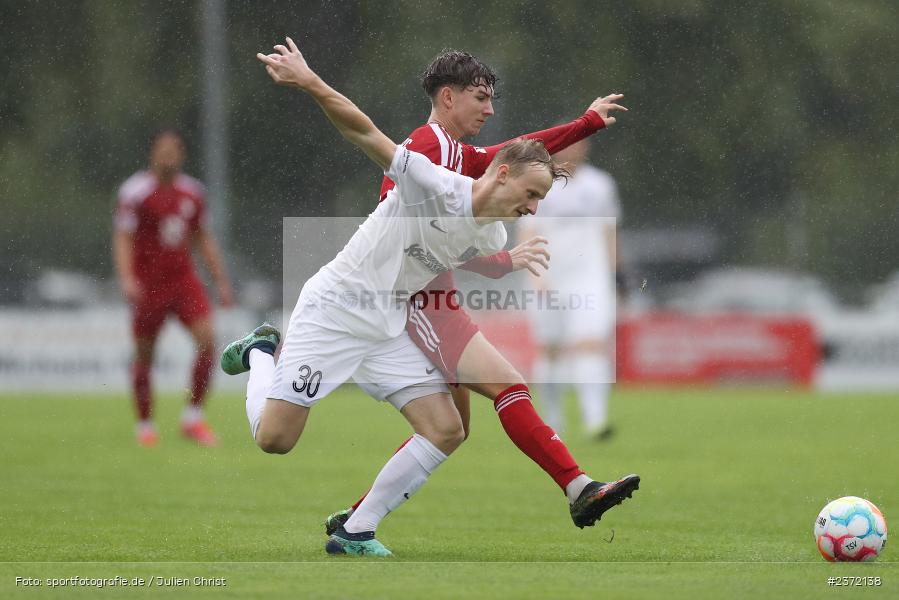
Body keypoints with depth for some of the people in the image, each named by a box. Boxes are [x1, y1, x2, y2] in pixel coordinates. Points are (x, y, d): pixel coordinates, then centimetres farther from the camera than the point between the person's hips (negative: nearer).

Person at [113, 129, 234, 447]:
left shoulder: (192, 191, 6)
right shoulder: (135, 191, -9)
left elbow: (204, 239, 15)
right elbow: (122, 239, -12)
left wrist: (221, 281, 12)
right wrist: (127, 279, -25)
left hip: (184, 278, 4)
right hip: (148, 283, -4)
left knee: (207, 340, -13)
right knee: (144, 355, 3)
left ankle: (193, 416, -1)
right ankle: (145, 424, 19)